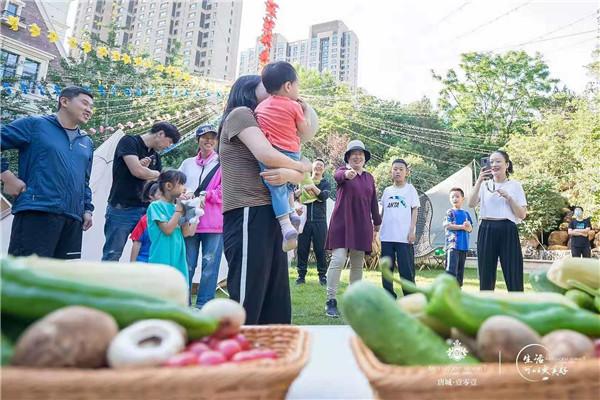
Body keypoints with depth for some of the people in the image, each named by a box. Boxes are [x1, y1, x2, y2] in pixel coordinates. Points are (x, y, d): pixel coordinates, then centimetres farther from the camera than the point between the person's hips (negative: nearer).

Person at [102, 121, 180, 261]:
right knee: (112, 254, 0)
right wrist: (157, 174, 0)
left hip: (144, 209, 6)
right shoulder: (129, 141, -5)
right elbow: (137, 171, -19)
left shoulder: (155, 155, 16)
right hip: (121, 209, -6)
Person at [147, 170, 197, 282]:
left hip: (178, 259, 6)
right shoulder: (156, 205, -7)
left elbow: (186, 233, 6)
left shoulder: (177, 207, 10)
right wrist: (179, 208, -11)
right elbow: (167, 229, -17)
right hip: (162, 260, -6)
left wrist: (184, 210, 0)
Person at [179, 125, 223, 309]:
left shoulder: (222, 163, 6)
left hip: (214, 221, -3)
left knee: (210, 264, -1)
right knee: (187, 264, 4)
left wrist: (204, 195, -12)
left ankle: (204, 305, 9)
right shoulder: (187, 163, 18)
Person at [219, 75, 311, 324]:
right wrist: (299, 167, 3)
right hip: (248, 215, -9)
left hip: (270, 217, 9)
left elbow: (301, 175, 17)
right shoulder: (240, 114, 3)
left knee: (277, 306, 8)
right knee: (246, 303, -8)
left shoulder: (264, 126, 27)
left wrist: (289, 174, -8)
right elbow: (266, 154, -17)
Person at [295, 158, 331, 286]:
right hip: (304, 220, 1)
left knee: (320, 250, 1)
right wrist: (303, 189, -14)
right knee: (302, 249, 1)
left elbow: (325, 196, -9)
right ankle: (301, 275, 9)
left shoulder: (326, 183, 11)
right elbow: (294, 195, 4)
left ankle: (322, 275, 10)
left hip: (319, 221, -1)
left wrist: (312, 186, -19)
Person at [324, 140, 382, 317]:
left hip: (362, 225, 5)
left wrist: (377, 222, 21)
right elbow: (338, 176, -25)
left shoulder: (369, 177, 14)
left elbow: (373, 201, 18)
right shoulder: (343, 171, 0)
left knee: (358, 263, 8)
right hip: (342, 223, -5)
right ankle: (331, 301, -4)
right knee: (338, 259, -12)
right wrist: (347, 174, -48)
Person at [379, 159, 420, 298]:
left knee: (406, 269, -3)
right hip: (386, 236, 4)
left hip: (404, 236, -3)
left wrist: (412, 230, -8)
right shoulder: (387, 190, 12)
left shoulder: (410, 189, 4)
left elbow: (415, 210, 1)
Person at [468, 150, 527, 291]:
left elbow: (522, 214, 0)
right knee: (486, 277, 6)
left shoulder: (515, 185, 6)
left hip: (508, 232, -1)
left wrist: (508, 197, -11)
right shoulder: (485, 185, 10)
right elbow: (471, 204, -8)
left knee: (514, 276, -1)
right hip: (487, 231, 2)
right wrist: (479, 181, -13)